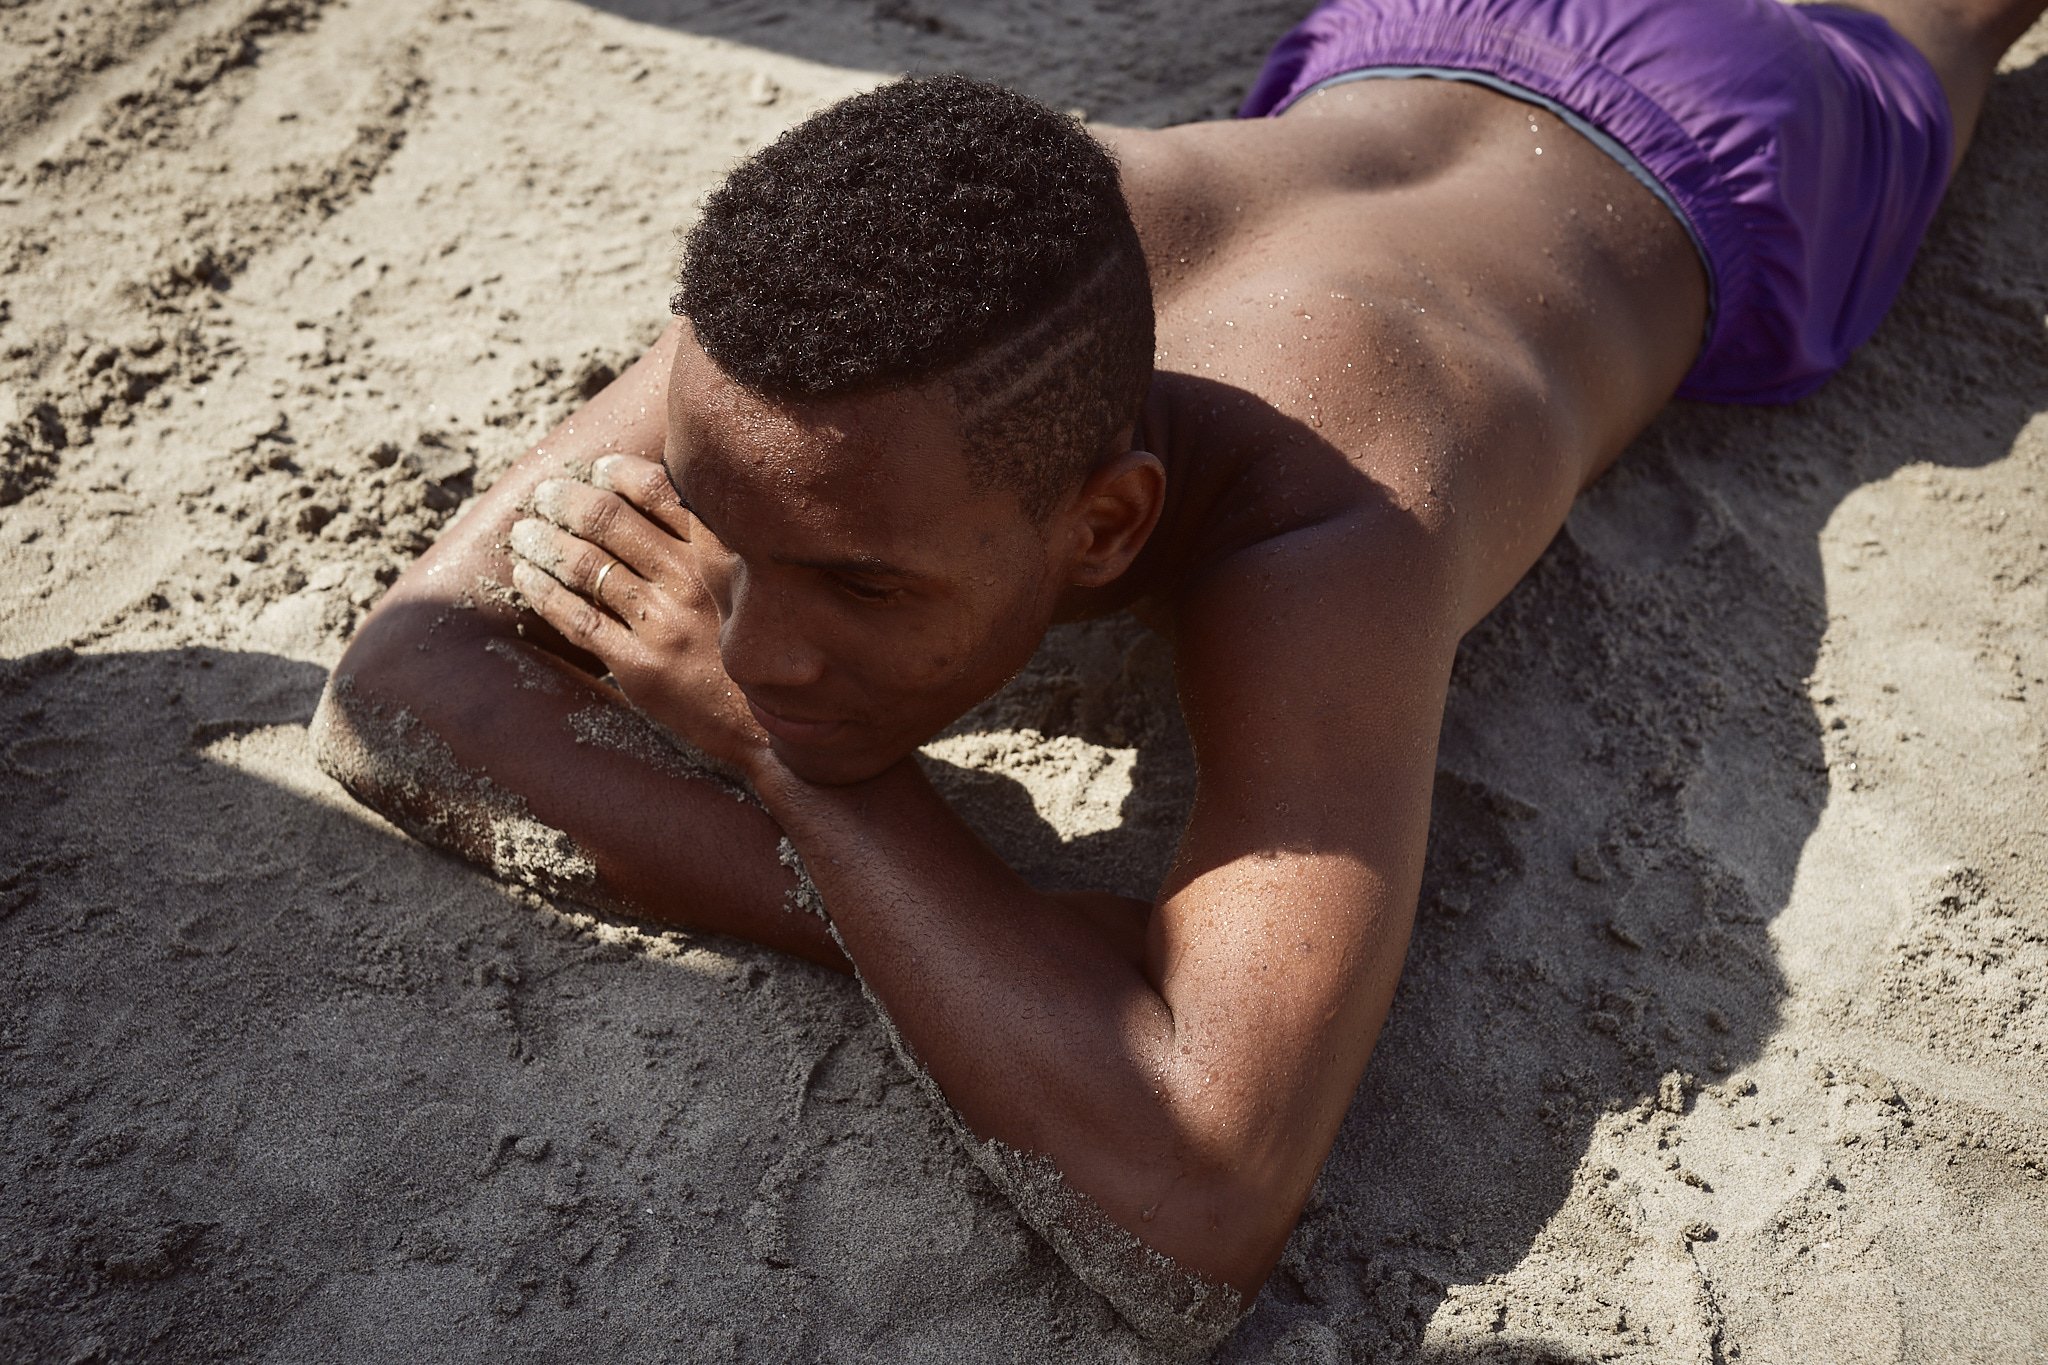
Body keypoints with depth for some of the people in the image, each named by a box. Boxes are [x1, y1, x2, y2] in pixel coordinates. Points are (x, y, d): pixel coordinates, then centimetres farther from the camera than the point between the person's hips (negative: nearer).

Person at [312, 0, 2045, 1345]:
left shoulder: (1325, 530, -59)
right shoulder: (817, 327, -42)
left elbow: (1196, 1217, -63)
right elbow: (393, 687, -40)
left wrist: (773, 739, -57)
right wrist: (878, 914, -53)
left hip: (1684, 176, -3)